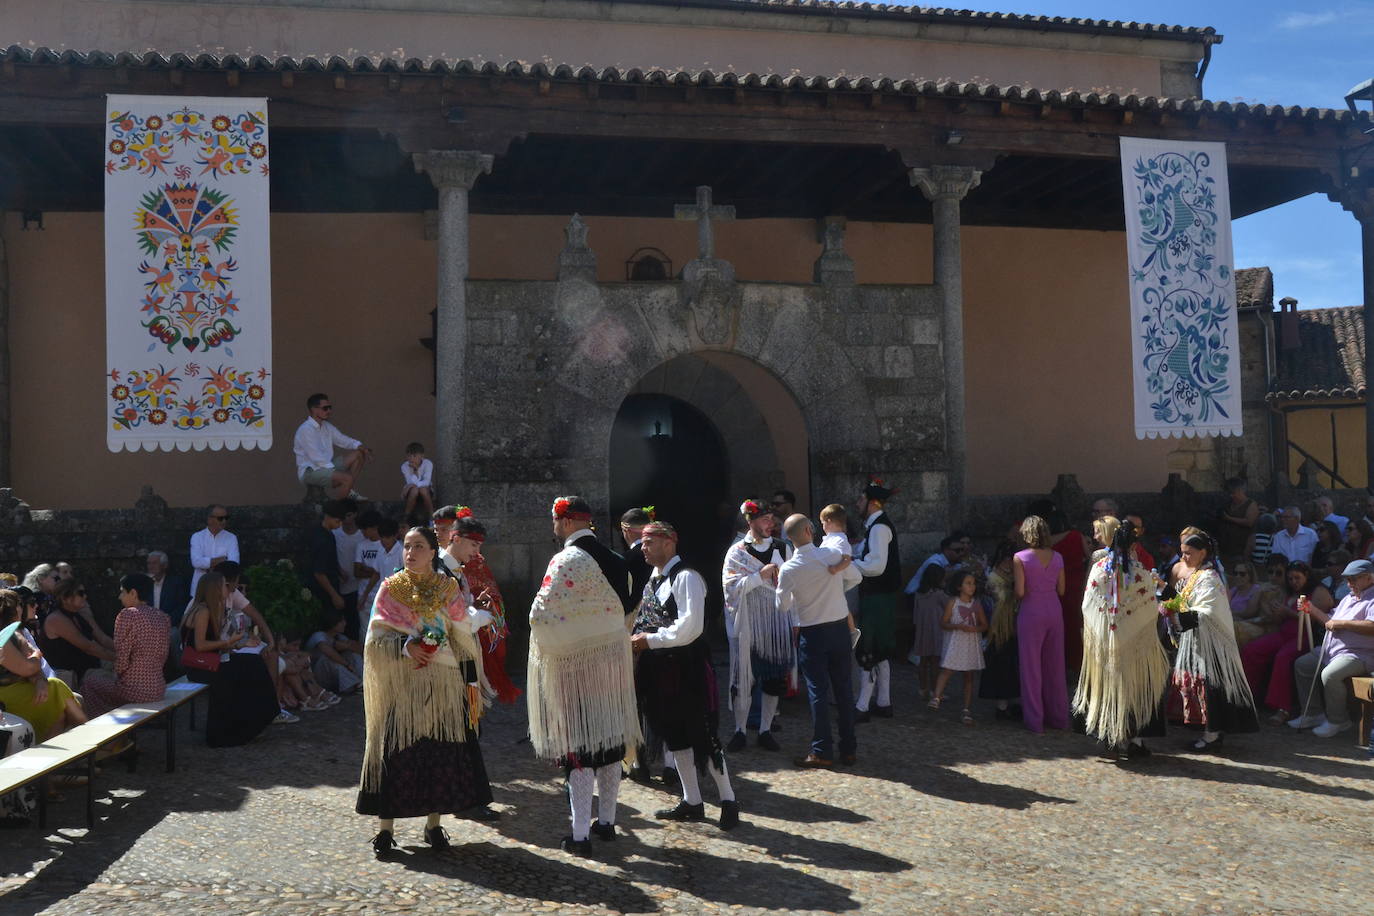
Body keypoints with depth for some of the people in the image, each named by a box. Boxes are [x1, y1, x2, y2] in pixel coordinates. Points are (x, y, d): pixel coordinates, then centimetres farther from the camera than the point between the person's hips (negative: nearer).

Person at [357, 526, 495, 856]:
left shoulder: (449, 588, 5)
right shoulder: (391, 588, 2)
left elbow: (464, 636, 7)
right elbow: (375, 637, -2)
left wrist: (471, 681, 3)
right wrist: (405, 647, -20)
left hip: (443, 683, 2)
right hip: (401, 683, -1)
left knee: (441, 750, 4)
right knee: (396, 750, -2)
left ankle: (434, 824, 17)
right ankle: (385, 828, 8)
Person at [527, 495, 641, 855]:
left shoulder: (567, 560, -16)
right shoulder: (615, 560, 8)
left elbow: (542, 614, -21)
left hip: (575, 663, -7)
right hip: (614, 660, 7)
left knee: (578, 746, -2)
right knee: (610, 739, 13)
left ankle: (581, 835, 1)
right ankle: (606, 821, 24)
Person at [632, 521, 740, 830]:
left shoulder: (685, 577, -15)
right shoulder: (653, 580, 12)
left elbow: (691, 626, -23)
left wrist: (651, 640, -19)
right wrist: (639, 640, 3)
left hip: (686, 665, -9)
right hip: (660, 666, 9)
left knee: (701, 735, -3)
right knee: (673, 734, 15)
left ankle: (728, 801, 11)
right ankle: (692, 802, 26)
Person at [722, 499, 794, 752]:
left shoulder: (782, 549, 5)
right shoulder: (737, 552, -3)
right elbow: (731, 586, -12)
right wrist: (760, 576, -18)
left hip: (776, 623, 3)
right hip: (748, 625, -3)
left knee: (774, 677, 7)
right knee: (744, 678, 2)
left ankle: (765, 731, 18)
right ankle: (740, 731, 15)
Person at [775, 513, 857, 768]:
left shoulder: (789, 569, -14)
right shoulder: (832, 554, -8)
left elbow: (782, 605, -3)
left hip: (812, 634, -3)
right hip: (840, 627, 3)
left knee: (818, 691, 4)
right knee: (844, 688, 10)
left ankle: (822, 752, 7)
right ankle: (849, 749, 18)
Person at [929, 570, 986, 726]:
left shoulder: (977, 605, 7)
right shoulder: (953, 603, -2)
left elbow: (984, 625, 10)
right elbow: (943, 623, -3)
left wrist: (975, 628, -11)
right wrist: (958, 626, -19)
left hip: (971, 644, 3)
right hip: (955, 642, -3)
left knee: (969, 676, 5)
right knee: (947, 670, -18)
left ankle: (967, 709, 8)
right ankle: (936, 697, -18)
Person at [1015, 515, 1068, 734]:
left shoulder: (1020, 558, -11)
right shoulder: (1057, 557, 2)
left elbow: (1020, 592, -14)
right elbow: (1061, 590, 6)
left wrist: (1014, 591, 7)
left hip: (1032, 613, -4)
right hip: (1054, 611, 4)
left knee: (1032, 667, 5)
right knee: (1055, 666, 14)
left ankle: (1035, 720, 9)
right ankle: (1059, 717, 21)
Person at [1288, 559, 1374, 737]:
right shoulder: (1349, 598, 22)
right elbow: (1330, 620, 28)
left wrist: (1342, 623, -23)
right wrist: (1311, 609, 15)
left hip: (1358, 654, -10)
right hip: (1331, 651, 10)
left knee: (1329, 674, -32)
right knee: (1301, 665, 7)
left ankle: (1337, 721, -12)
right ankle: (1310, 714, 11)